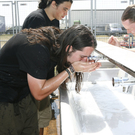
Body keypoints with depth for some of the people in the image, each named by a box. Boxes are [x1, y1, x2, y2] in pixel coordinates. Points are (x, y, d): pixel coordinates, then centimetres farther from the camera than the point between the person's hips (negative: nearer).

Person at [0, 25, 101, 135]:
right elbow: (39, 93, -25)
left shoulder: (58, 39, -8)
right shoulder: (38, 49, -33)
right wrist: (72, 69, -27)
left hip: (23, 96, 7)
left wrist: (85, 67, -16)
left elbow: (61, 81, 2)